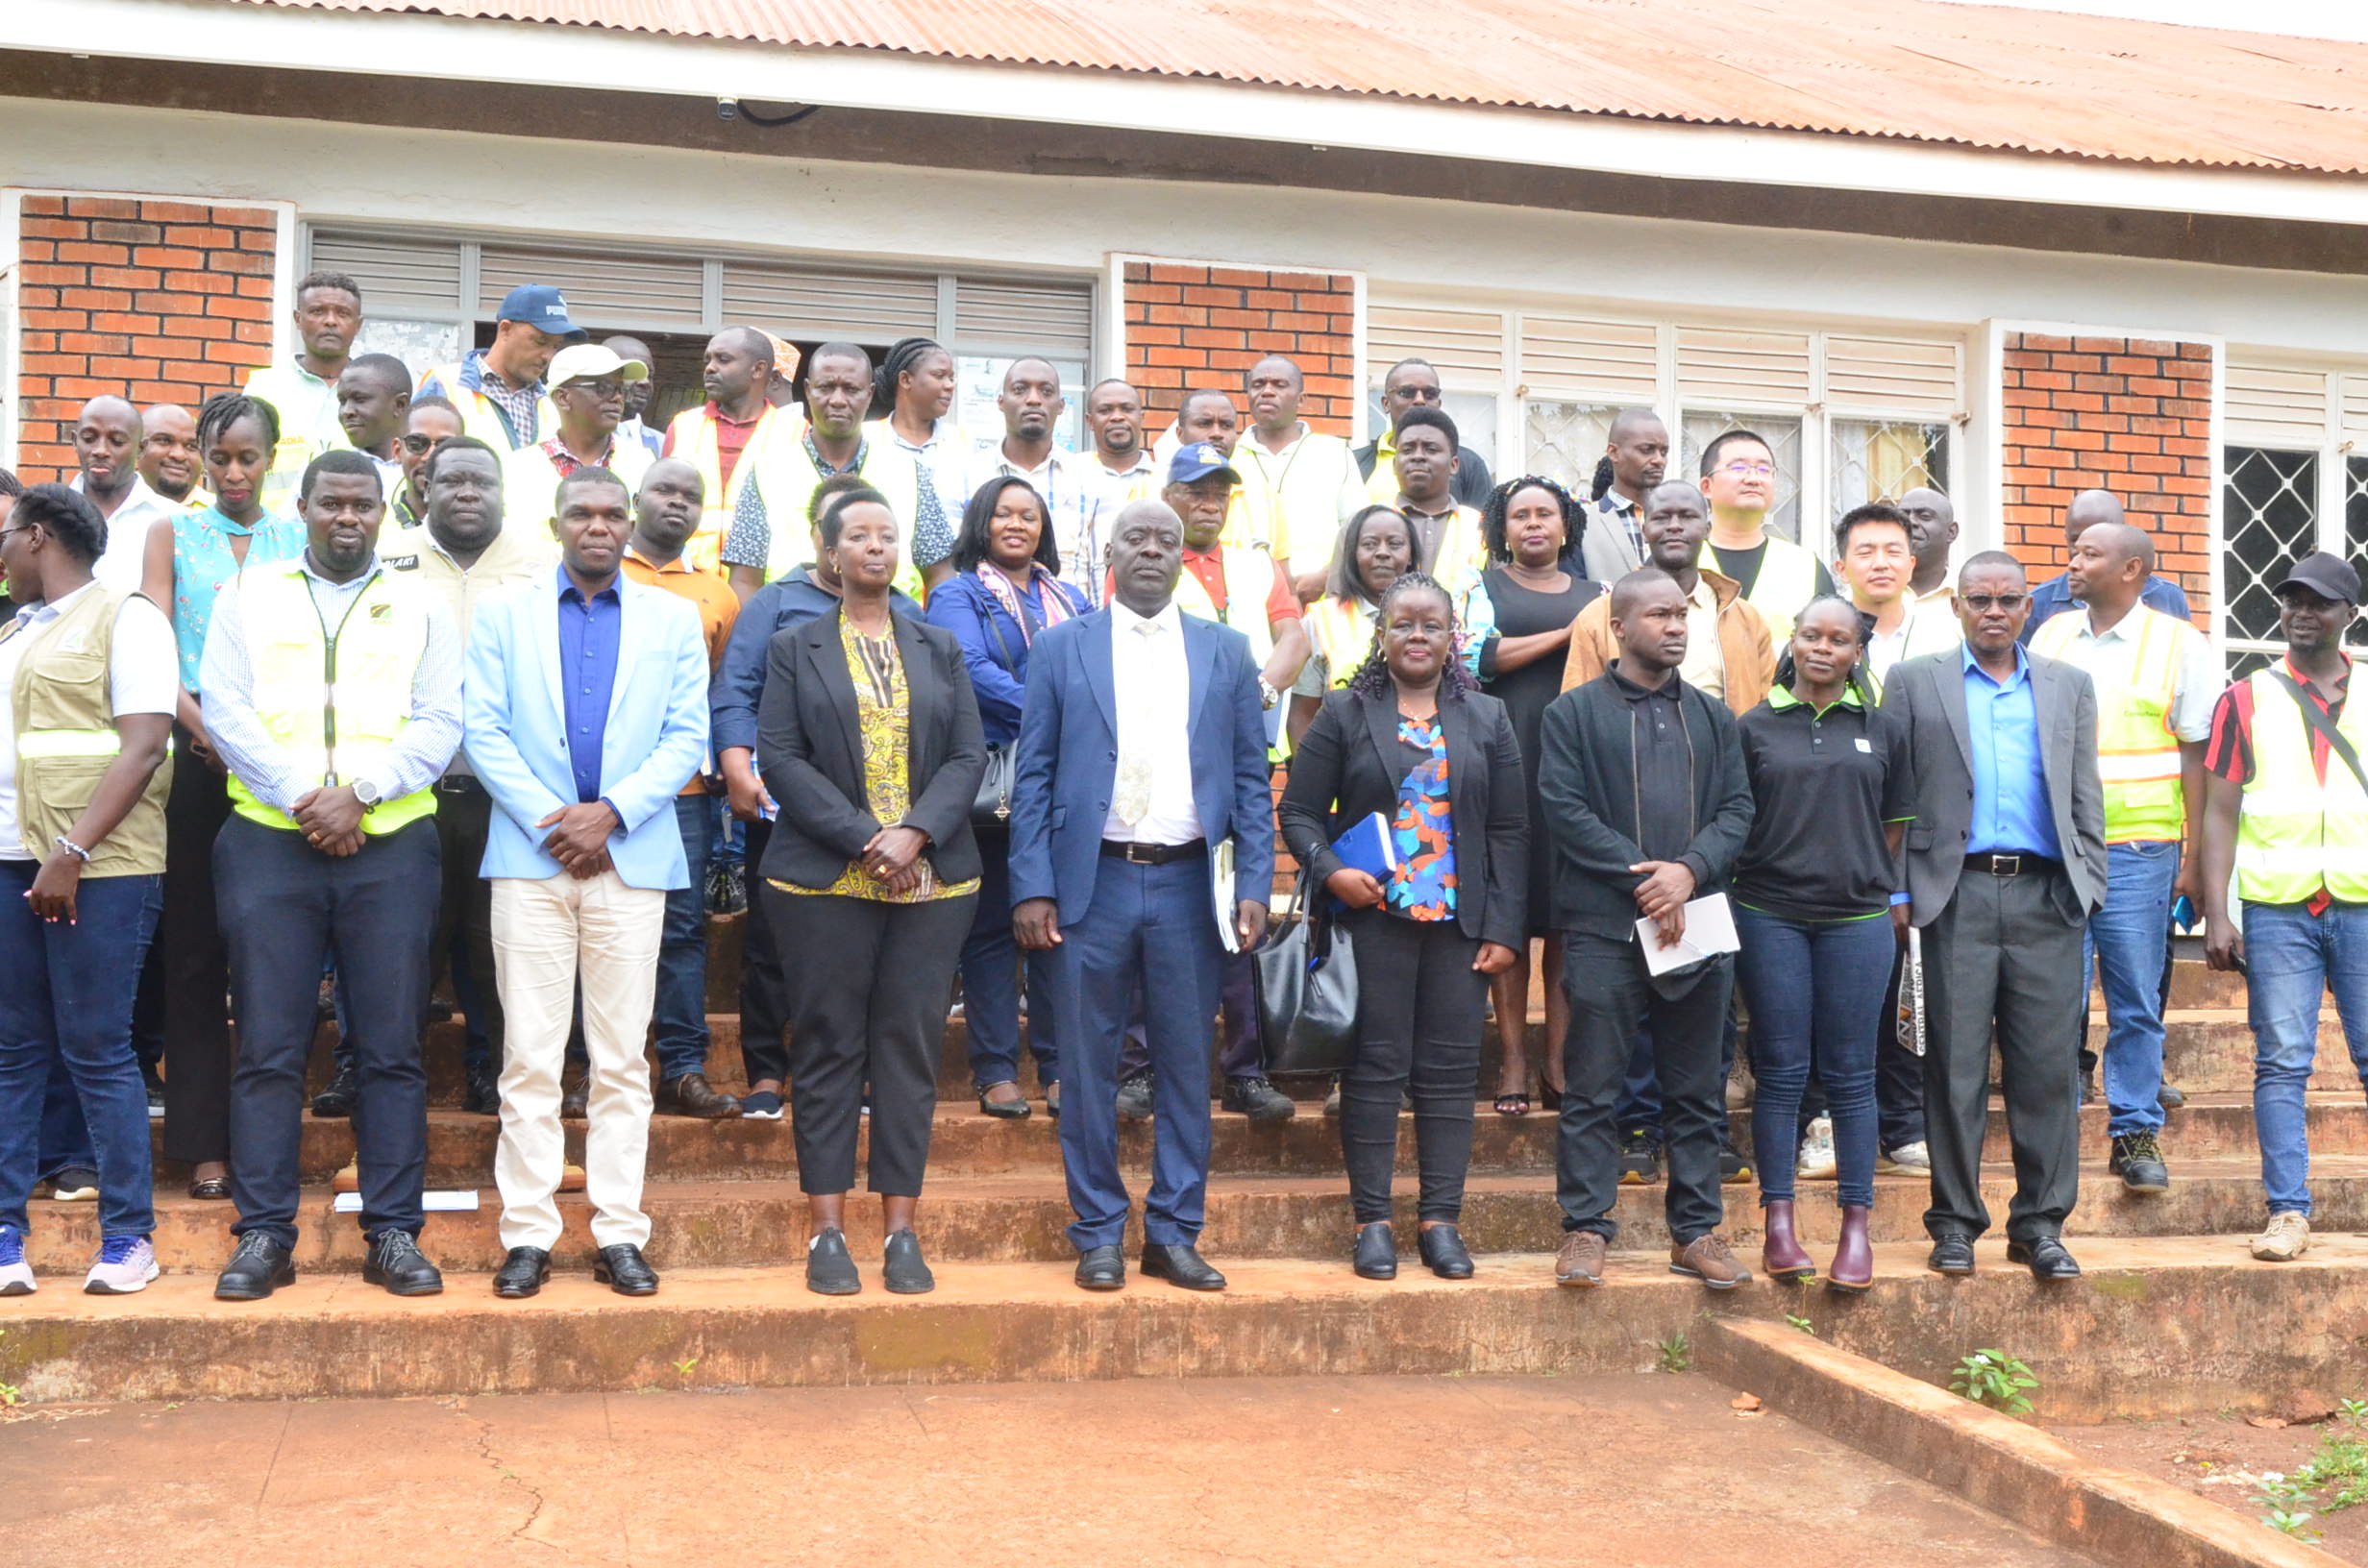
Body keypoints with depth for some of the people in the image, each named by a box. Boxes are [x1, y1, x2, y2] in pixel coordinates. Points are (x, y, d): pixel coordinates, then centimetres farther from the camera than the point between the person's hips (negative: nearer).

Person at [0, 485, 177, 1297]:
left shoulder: (124, 618, -1)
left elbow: (143, 747, -10)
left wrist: (71, 852, -18)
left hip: (98, 865, -6)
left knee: (96, 1049, -4)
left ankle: (129, 1237, 4)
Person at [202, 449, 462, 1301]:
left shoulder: (420, 608, 12)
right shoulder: (247, 599, 12)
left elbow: (439, 725, 2)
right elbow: (224, 710, 1)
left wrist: (357, 791, -12)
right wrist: (302, 798, -10)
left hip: (391, 846, 0)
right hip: (268, 841, 0)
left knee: (391, 1049, 1)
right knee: (267, 1048, 0)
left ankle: (394, 1234, 7)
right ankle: (264, 1234, 6)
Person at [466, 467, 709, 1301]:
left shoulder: (672, 618, 11)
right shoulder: (504, 614, 11)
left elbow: (688, 737, 4)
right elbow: (483, 731, 3)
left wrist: (611, 813, -9)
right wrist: (550, 819, -8)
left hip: (632, 855, 0)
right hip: (530, 855, 0)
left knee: (623, 1058, 2)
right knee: (530, 1057, -1)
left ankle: (620, 1233, 6)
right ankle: (528, 1233, 4)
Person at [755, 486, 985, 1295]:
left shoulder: (941, 649, 14)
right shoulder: (794, 650, 7)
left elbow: (969, 755, 5)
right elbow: (780, 757, -3)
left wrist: (914, 833, -12)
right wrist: (863, 839, -14)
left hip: (931, 881, 2)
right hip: (823, 881, -2)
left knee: (912, 1046, 2)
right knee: (828, 1049, 0)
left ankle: (901, 1230, 7)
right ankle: (827, 1233, 6)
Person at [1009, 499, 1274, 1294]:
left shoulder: (1227, 652, 10)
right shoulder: (1060, 648, 5)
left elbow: (1251, 779, 8)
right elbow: (1033, 777, 2)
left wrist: (1254, 886, -1)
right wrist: (1031, 890, -6)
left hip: (1190, 885, 1)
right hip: (1092, 883, -1)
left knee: (1187, 1067, 6)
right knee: (1088, 1069, 4)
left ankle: (1174, 1234, 17)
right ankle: (1098, 1235, 15)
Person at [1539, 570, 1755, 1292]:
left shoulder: (1711, 716, 15)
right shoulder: (1573, 712, 3)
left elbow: (1737, 807, 8)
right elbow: (1565, 809, -6)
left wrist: (1690, 870, -10)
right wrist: (1640, 878, -13)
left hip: (1699, 926, 4)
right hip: (1605, 927, -4)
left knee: (1697, 1091, 9)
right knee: (1592, 1089, -1)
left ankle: (1697, 1230, 17)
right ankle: (1586, 1228, 7)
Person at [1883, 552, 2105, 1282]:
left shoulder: (2068, 686, 16)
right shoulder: (1915, 683, 9)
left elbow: (2086, 800, 15)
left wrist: (2089, 888, 5)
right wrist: (1894, 892, -2)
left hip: (2047, 899, 2)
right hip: (1959, 894, -2)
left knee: (2048, 1068, 1)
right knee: (1955, 1066, 1)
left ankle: (2041, 1224, 10)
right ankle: (1955, 1222, 10)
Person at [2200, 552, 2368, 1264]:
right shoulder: (2246, 700, 8)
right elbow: (2219, 812, 5)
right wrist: (2216, 914, -3)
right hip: (2276, 909, -1)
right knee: (2281, 1064, -2)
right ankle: (2288, 1211, 2)